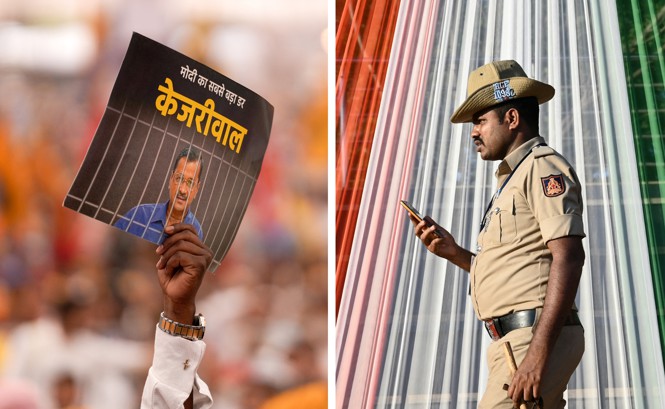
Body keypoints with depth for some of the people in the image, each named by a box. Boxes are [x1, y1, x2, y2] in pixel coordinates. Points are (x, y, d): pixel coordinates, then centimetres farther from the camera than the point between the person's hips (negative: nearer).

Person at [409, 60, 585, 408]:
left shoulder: (544, 167, -6)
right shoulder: (514, 178, 26)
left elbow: (568, 258, -19)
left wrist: (538, 352, -26)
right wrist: (452, 252, 13)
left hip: (534, 339, -10)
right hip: (518, 341, 10)